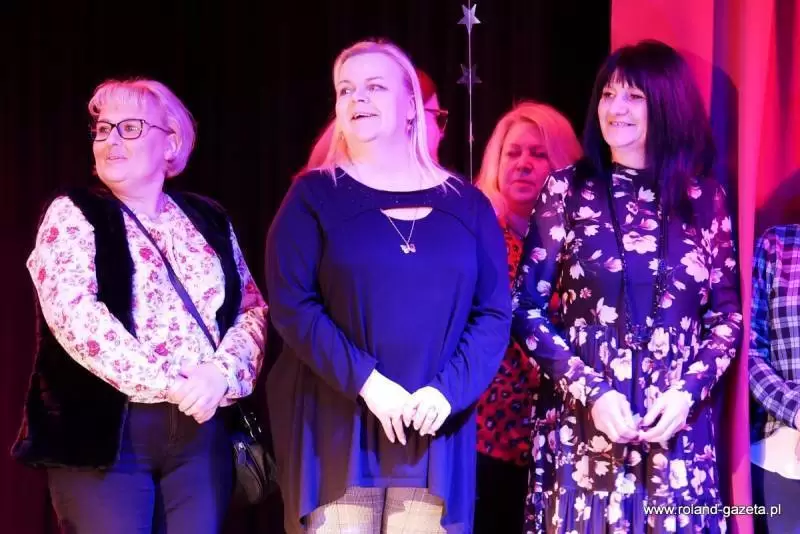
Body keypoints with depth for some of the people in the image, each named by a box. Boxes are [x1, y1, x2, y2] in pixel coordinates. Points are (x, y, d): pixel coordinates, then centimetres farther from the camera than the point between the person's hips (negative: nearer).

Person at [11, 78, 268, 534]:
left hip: (202, 430, 4)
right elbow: (73, 311, -13)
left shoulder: (209, 220, 14)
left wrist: (221, 371, -12)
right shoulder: (74, 215, 1)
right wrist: (166, 382, -18)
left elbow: (252, 308, 9)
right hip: (103, 430, -3)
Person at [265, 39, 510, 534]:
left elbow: (495, 313, 4)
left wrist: (447, 391, -12)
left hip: (432, 433, 2)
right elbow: (293, 306, -6)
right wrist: (366, 383, -16)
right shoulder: (313, 197, 4)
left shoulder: (466, 204, 9)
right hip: (336, 430, -2)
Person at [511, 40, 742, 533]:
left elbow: (728, 314, 8)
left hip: (679, 432, 1)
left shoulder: (704, 197, 5)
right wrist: (590, 390, -11)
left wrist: (689, 391, -8)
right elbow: (527, 310, -1)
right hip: (584, 431, -1)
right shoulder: (568, 190, 1)